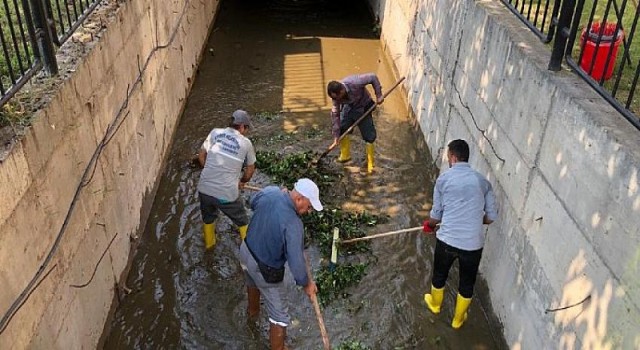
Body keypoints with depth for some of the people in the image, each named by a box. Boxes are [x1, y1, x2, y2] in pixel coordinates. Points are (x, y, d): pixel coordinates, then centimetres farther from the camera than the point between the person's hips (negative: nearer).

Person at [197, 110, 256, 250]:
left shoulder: (215, 133, -1)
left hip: (205, 189, 4)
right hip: (227, 194, -3)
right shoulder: (246, 143, -5)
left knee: (208, 217, 32)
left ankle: (209, 243, 54)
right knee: (242, 221, 23)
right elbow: (250, 169, 7)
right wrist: (242, 182, 27)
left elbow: (201, 156, 4)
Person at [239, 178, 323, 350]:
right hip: (265, 270, -8)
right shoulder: (293, 224, -37)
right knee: (279, 316, 10)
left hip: (246, 250, 9)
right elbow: (296, 262, -30)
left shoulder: (270, 191, -17)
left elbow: (253, 204, 8)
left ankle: (252, 311, 70)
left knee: (252, 283, 41)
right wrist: (306, 283, -12)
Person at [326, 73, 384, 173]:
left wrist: (379, 95, -24)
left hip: (363, 109, -4)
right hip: (348, 108, 4)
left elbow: (373, 77, -26)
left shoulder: (355, 83, -38)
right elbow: (335, 115, -19)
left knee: (369, 136, -4)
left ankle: (370, 164, 9)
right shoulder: (336, 95, -23)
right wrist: (336, 138, -19)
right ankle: (345, 155, 19)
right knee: (340, 129, -2)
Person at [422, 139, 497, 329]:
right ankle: (458, 319, 40)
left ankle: (435, 304, 51)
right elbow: (491, 217, 4)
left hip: (447, 240, -1)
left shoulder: (444, 178, -4)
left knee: (439, 274, 26)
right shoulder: (482, 181, 3)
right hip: (473, 243, 1)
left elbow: (436, 214, 1)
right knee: (467, 283, 22)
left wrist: (430, 225, 23)